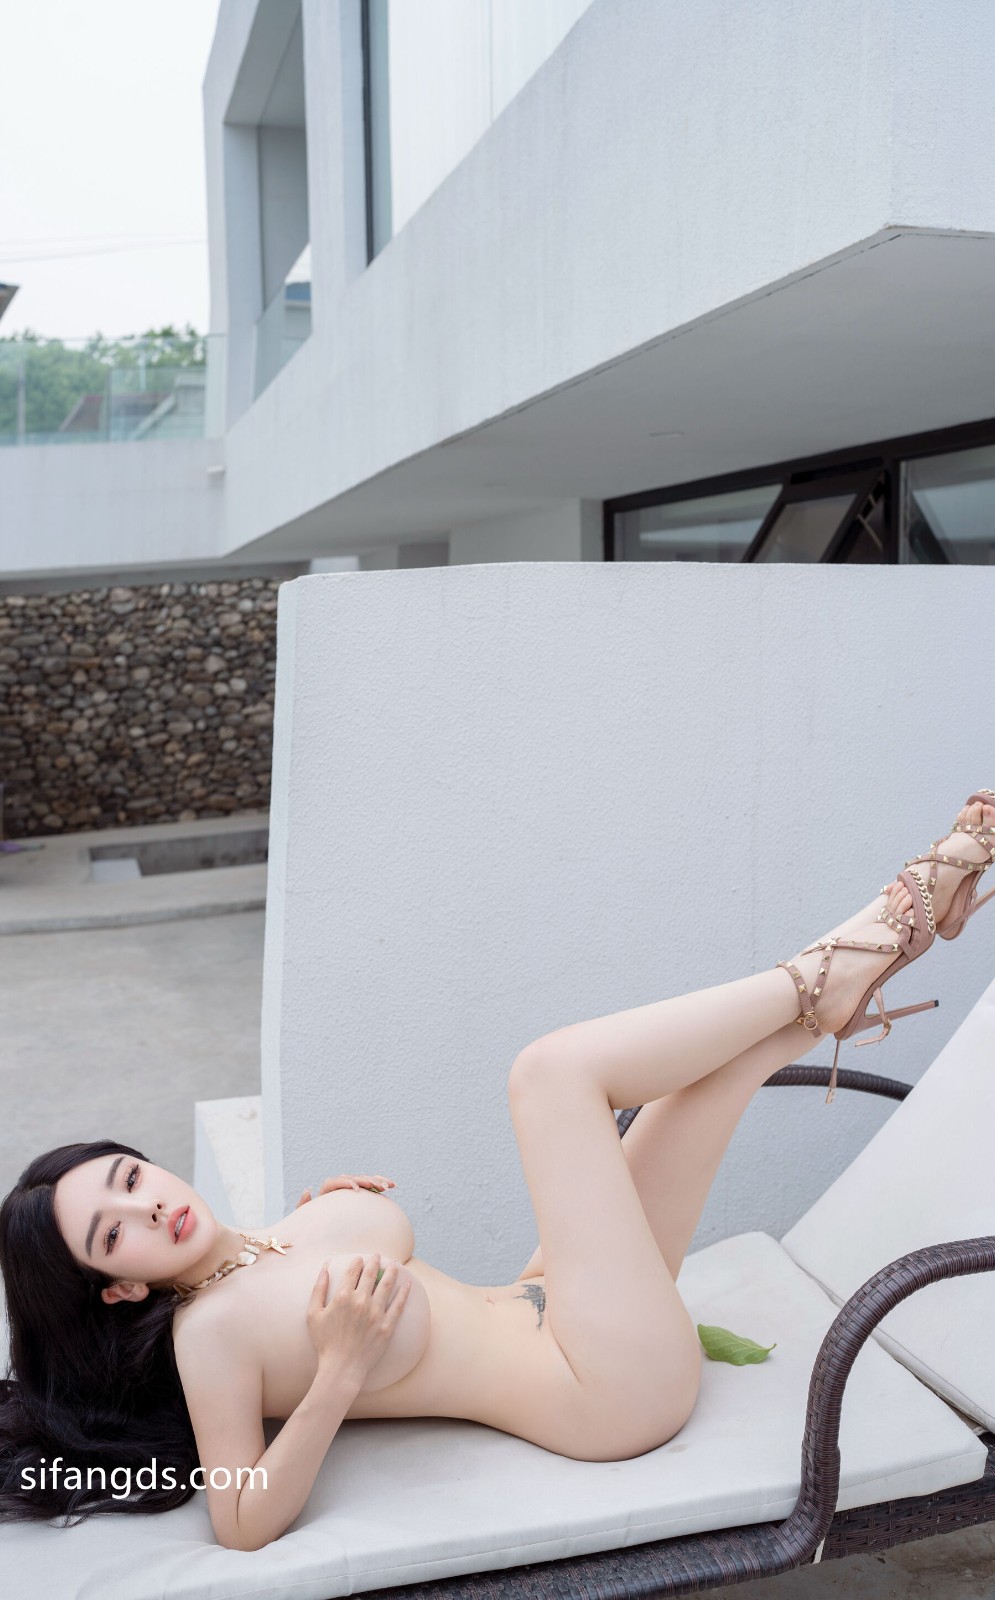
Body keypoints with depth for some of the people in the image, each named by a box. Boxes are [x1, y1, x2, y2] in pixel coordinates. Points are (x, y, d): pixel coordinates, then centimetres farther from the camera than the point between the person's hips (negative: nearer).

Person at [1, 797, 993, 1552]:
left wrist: (335, 1213, 8)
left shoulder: (272, 1237, 9)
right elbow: (243, 1524, -17)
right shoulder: (209, 1330, -14)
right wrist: (337, 1377, -29)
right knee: (554, 1068, -18)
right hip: (614, 1395, -9)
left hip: (532, 1309, 9)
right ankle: (822, 975, -6)